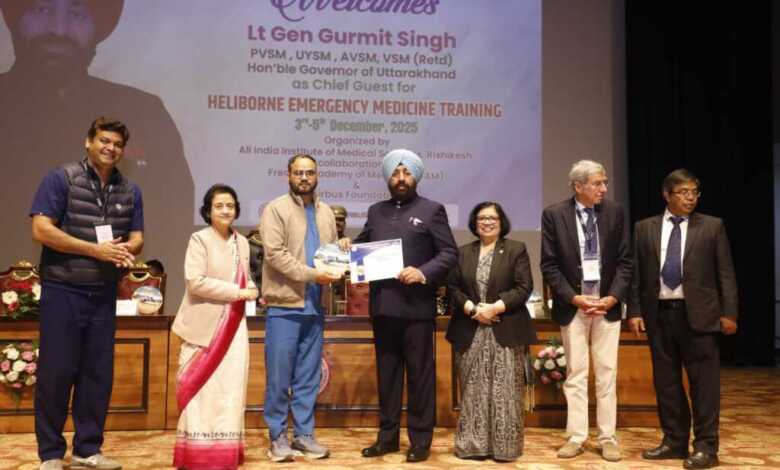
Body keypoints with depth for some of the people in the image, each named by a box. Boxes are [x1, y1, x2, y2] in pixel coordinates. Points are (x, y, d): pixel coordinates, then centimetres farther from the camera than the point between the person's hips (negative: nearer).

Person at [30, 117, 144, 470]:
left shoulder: (129, 191, 9)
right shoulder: (61, 179, -6)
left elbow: (136, 238, 11)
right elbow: (41, 230, -13)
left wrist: (126, 251, -13)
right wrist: (96, 249, -16)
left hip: (103, 294, 5)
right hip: (62, 291, -5)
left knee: (98, 373, 8)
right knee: (56, 371, 0)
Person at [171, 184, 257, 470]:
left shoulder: (242, 242, 12)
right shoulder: (199, 239, -6)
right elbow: (195, 281, -16)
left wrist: (251, 289, -1)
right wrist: (237, 292, -16)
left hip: (233, 327, 5)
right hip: (205, 326, -5)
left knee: (230, 388, 4)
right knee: (202, 390, -2)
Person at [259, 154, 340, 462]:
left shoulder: (326, 213, 14)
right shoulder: (275, 209, -4)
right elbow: (275, 254, -15)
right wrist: (312, 274, -19)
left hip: (314, 307, 5)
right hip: (284, 306, -5)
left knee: (308, 377, 10)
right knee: (279, 376, 1)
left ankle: (303, 434, 19)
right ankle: (278, 436, 12)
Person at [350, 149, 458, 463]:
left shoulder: (432, 210, 1)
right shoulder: (376, 211, 15)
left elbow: (449, 253, -4)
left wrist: (423, 273, -18)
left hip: (416, 306, -4)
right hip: (382, 305, 5)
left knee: (420, 374, 2)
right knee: (386, 373, 11)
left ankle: (421, 440, 11)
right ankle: (387, 436, 21)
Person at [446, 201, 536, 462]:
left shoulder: (516, 249, 3)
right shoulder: (463, 252, 12)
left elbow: (524, 288, -5)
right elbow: (453, 287, 6)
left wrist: (495, 307, -15)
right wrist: (472, 308, -11)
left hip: (505, 331, -2)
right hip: (470, 332, 3)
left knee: (504, 392, -1)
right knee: (473, 391, 6)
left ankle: (505, 446, 7)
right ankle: (472, 445, 13)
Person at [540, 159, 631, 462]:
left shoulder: (615, 213, 1)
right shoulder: (554, 215, -4)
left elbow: (624, 261, 3)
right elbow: (549, 265, -4)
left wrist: (613, 297, -9)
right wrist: (574, 298, -12)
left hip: (607, 304, 1)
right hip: (572, 305, -1)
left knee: (607, 374, 6)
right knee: (575, 374, 6)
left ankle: (608, 438, 15)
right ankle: (576, 437, 14)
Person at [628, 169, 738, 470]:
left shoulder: (712, 226, 3)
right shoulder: (645, 228, 8)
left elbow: (726, 273, 2)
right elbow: (637, 274, 8)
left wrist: (729, 312, -5)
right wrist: (635, 310, 1)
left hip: (698, 314, -2)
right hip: (659, 313, 3)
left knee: (703, 381, 0)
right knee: (666, 381, 9)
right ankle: (674, 441, 20)